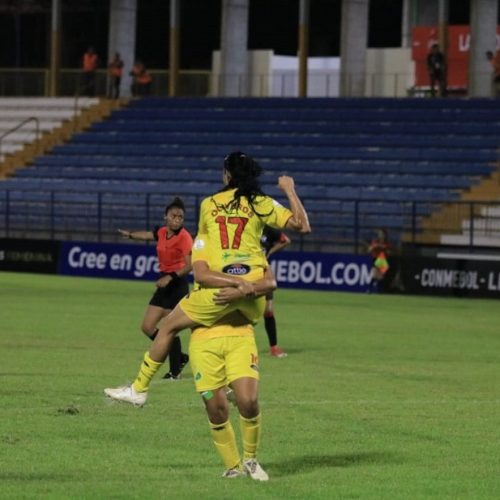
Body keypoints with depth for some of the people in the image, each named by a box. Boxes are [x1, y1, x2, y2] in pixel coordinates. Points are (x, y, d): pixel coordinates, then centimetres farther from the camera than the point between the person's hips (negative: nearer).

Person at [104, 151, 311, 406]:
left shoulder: (209, 204, 11)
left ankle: (139, 388, 14)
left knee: (168, 327, 12)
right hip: (254, 287, 1)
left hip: (219, 287, -1)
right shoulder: (261, 204, 7)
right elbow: (302, 225, 2)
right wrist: (290, 191, 14)